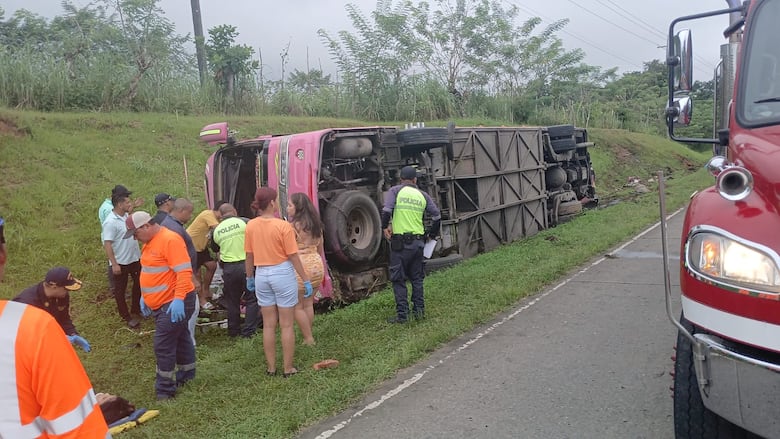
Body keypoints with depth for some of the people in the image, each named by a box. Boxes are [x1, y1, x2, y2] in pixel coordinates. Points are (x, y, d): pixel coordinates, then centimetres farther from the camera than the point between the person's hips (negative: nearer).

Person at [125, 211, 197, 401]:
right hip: (160, 303, 10)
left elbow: (184, 272, -26)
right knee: (180, 339, 20)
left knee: (163, 345, -7)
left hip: (174, 304, -10)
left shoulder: (170, 240, -20)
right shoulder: (150, 242, 11)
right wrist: (145, 296, 19)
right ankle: (187, 374, 34)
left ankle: (164, 389, 3)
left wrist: (179, 299, -32)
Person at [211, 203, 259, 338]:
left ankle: (233, 330, 27)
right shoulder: (243, 222, -7)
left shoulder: (216, 230, 5)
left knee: (232, 301, 18)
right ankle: (248, 331, 7)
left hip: (228, 269, 3)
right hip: (246, 265, -3)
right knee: (252, 299, 9)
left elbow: (214, 249, 20)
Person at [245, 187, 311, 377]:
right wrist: (306, 279, -5)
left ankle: (271, 367, 22)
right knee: (286, 325, 6)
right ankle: (288, 368, 13)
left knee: (268, 324, 14)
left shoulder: (251, 225, -3)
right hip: (282, 273, -4)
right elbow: (293, 256, -13)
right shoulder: (283, 226, -16)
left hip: (261, 275, 4)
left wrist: (249, 277, 18)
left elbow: (249, 255, 4)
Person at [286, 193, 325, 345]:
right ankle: (308, 336, 19)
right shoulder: (316, 225, 10)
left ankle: (308, 339, 8)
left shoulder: (293, 225, -12)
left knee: (297, 306, 5)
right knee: (308, 304, 15)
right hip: (316, 264, 7)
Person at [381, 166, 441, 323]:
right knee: (417, 277, 18)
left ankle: (402, 314, 4)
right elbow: (437, 216, 8)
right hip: (418, 242, 4)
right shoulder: (422, 195, 10)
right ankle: (419, 310, 20)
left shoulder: (395, 190, 0)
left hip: (400, 241, -4)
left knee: (398, 279, 4)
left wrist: (385, 226, -3)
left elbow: (386, 210, -16)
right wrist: (432, 234, 21)